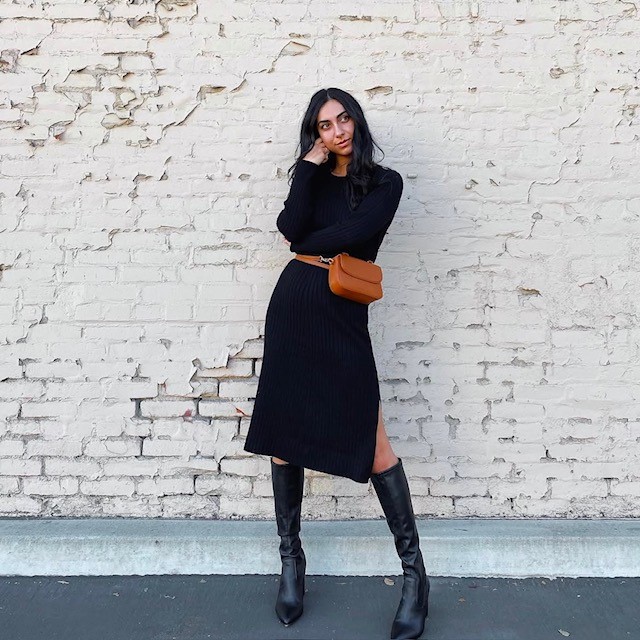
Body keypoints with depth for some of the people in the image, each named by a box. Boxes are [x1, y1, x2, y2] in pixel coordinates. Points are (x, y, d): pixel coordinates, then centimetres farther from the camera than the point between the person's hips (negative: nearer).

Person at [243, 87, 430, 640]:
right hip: (292, 306, 4)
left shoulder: (384, 182, 6)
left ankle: (415, 573, 8)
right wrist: (309, 166, 1)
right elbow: (293, 227, -5)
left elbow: (349, 233, -12)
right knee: (283, 432, 5)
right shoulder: (312, 177, 15)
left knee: (372, 444, -7)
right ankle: (291, 560, 21)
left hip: (342, 318, -4)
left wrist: (304, 240, 2)